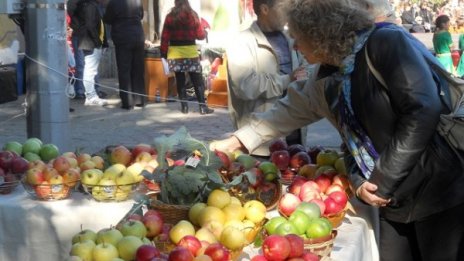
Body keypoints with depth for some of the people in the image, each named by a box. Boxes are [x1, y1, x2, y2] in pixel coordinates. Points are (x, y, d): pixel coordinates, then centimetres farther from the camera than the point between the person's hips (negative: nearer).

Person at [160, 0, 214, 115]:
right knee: (197, 81, 3)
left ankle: (184, 107, 6)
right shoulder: (193, 15, -3)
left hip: (175, 53, 1)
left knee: (180, 80, 7)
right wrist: (205, 32, 23)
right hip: (190, 52, -1)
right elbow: (200, 35, 2)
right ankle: (203, 107, 0)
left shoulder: (170, 17, 0)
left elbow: (165, 37, -1)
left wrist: (163, 52, 6)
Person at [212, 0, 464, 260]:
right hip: (395, 197, 7)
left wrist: (384, 181, -18)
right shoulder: (330, 81, 8)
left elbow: (422, 111, -23)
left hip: (439, 187, -7)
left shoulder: (385, 42, -15)